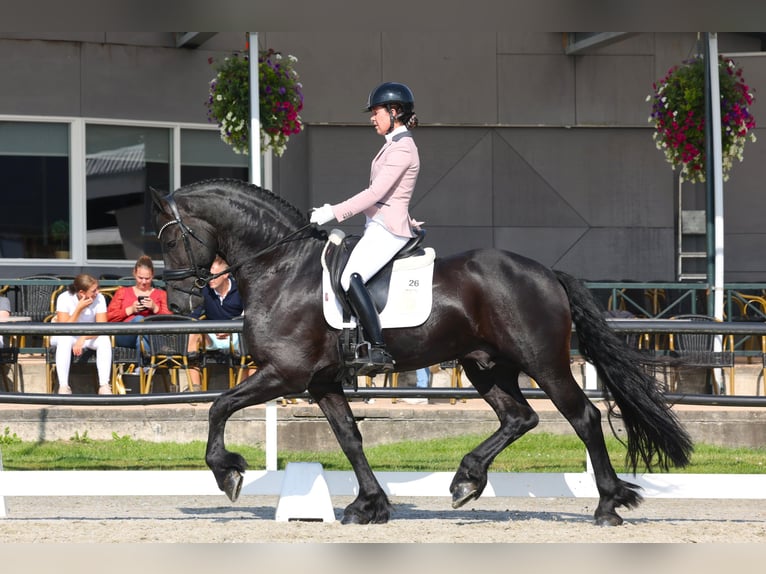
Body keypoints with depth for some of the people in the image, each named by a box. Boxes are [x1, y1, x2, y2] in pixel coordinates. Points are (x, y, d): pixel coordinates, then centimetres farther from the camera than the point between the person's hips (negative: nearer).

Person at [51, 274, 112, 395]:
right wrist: (79, 309, -35)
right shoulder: (64, 299, -22)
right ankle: (63, 387, -39)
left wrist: (83, 338, -39)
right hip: (65, 338, -2)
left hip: (89, 337, 2)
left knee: (105, 339, -29)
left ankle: (104, 386, -33)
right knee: (65, 339, -37)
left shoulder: (99, 299, -16)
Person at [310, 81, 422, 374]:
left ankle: (379, 352, -34)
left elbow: (375, 193, -20)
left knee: (351, 278, -27)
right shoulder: (394, 145, 19)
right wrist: (333, 210, 16)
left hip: (388, 230, -11)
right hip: (379, 228, 11)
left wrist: (333, 212, -20)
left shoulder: (402, 149, -13)